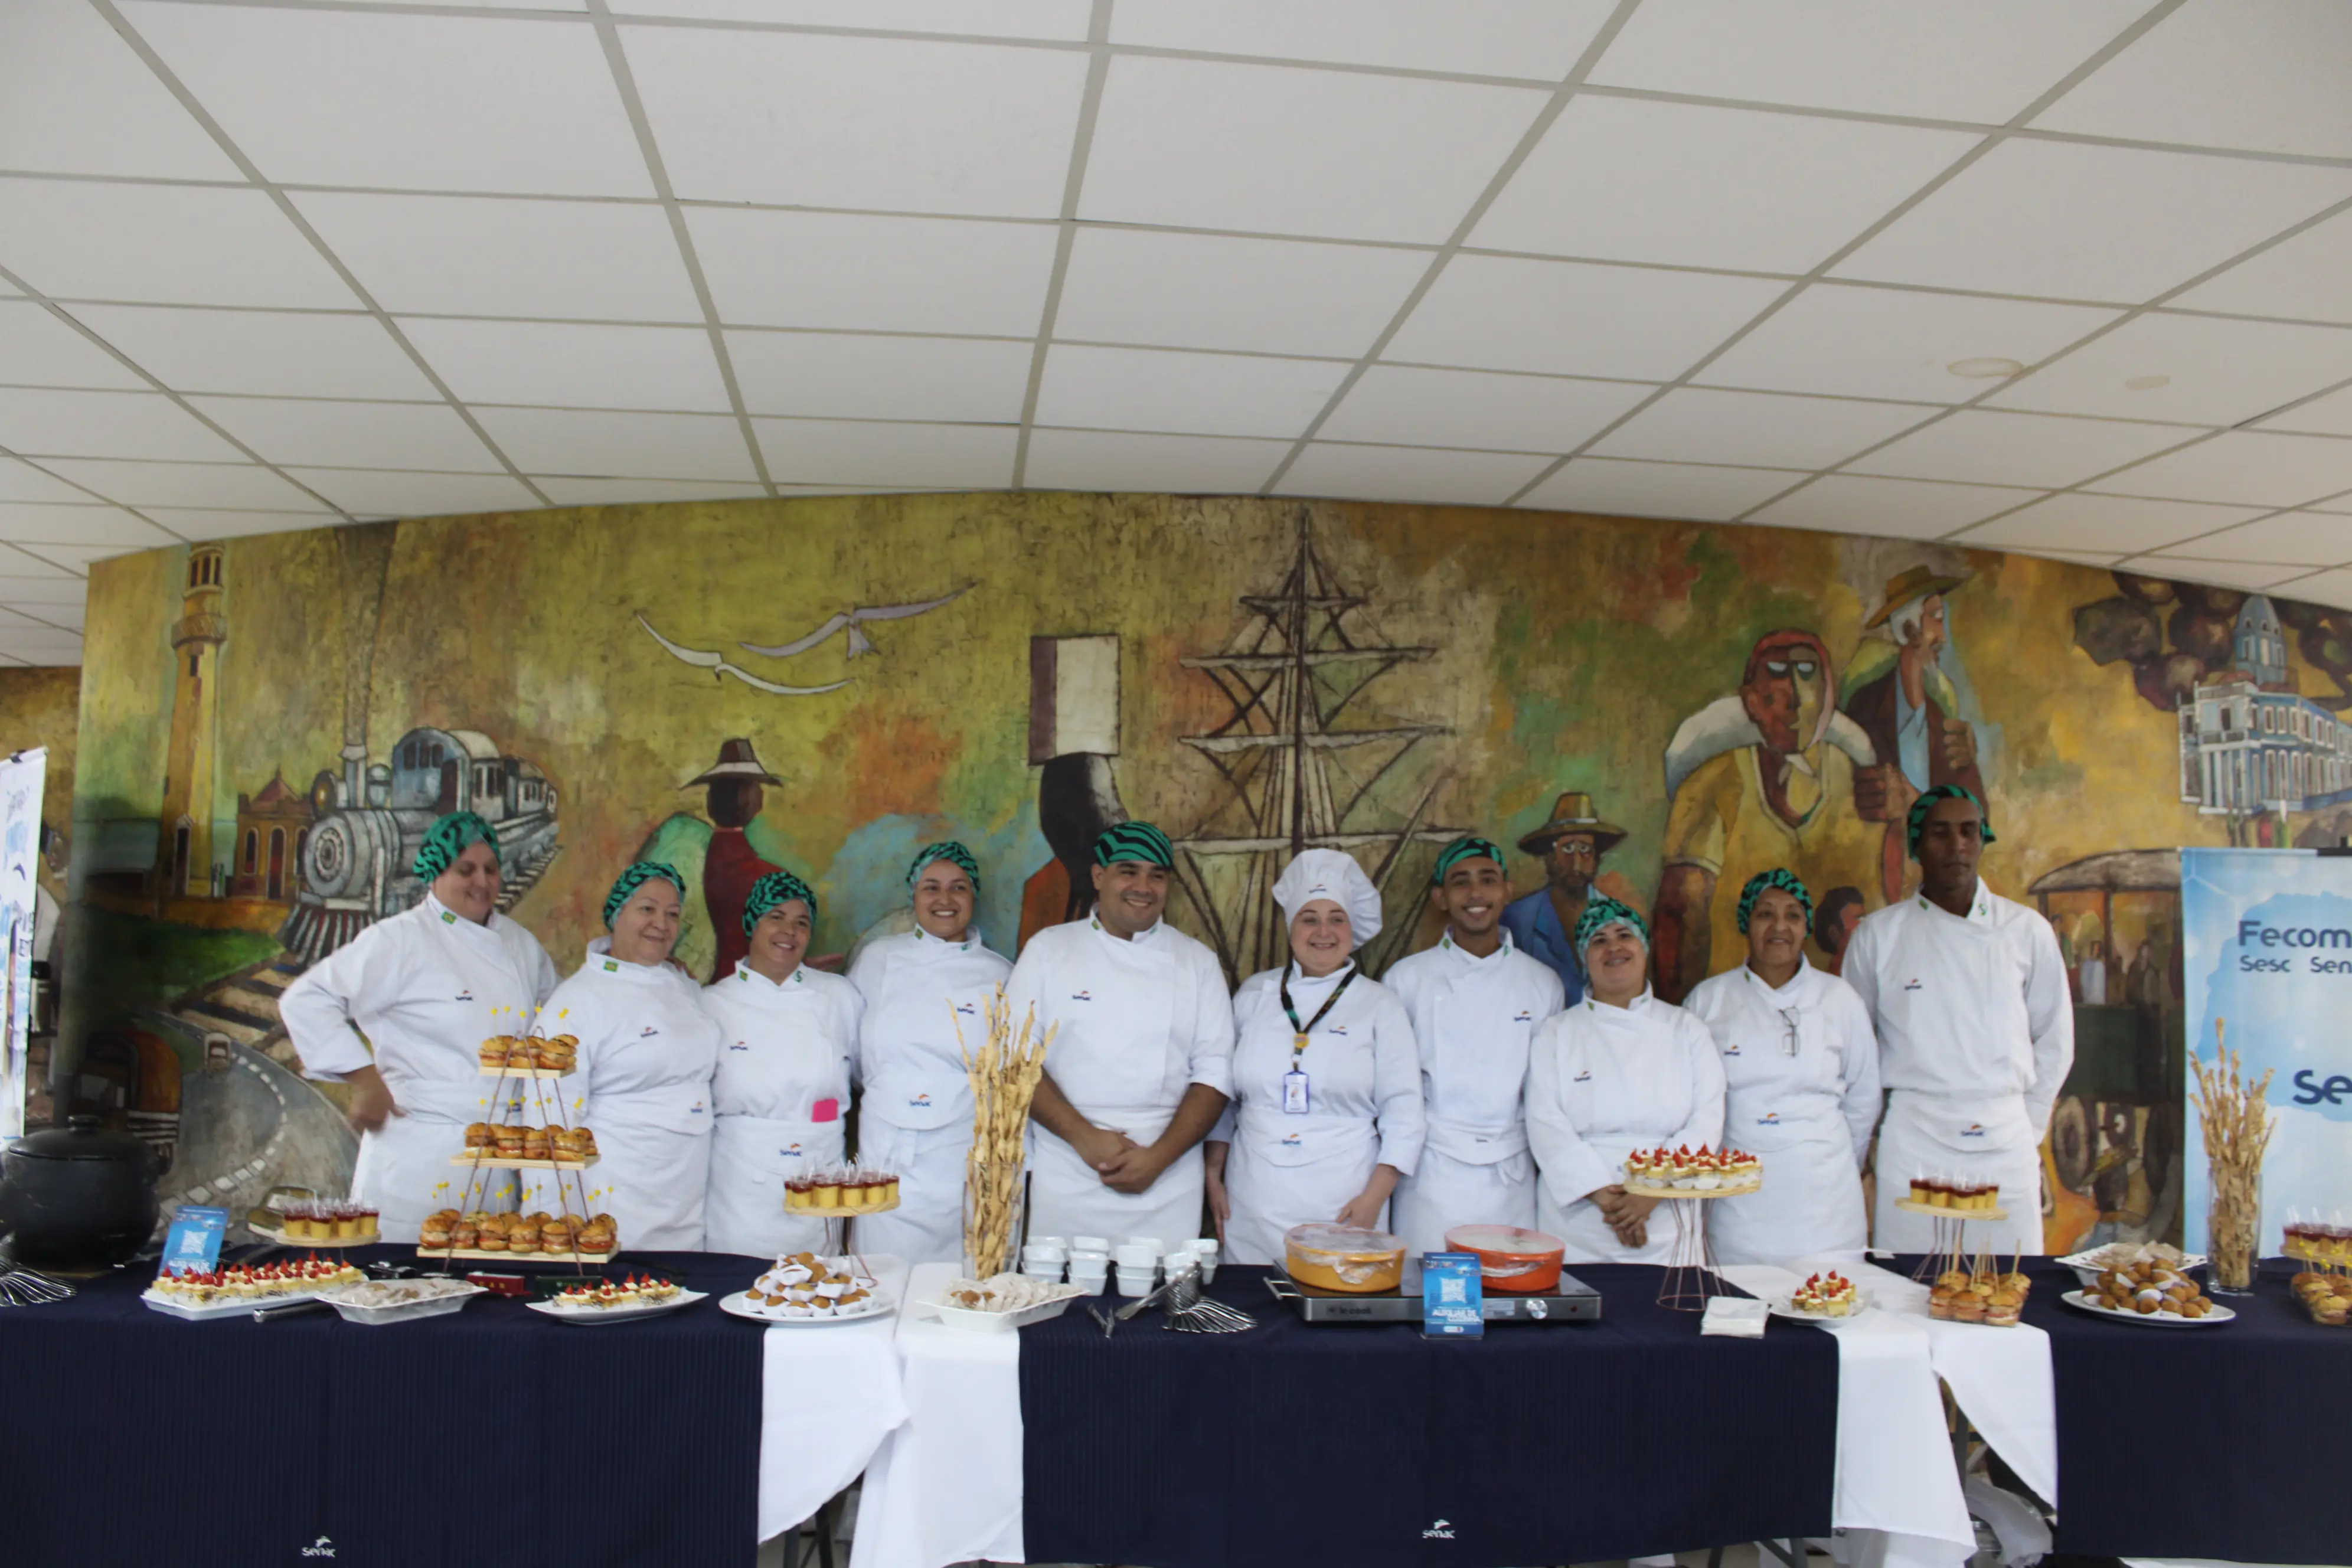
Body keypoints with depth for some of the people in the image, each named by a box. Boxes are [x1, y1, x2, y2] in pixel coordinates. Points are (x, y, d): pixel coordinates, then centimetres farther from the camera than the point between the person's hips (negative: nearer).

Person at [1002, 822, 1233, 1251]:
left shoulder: (1197, 962, 8)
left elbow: (1215, 1072, 2)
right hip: (1066, 1181, -1)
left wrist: (1159, 1157, -11)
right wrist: (1084, 1137, -13)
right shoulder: (1048, 950, 5)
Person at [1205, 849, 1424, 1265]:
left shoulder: (1381, 1006, 4)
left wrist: (1374, 1198, -7)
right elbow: (1221, 1094, 15)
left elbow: (1403, 1112, 2)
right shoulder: (1253, 995, 10)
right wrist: (1214, 1177, 9)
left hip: (1343, 1209, -2)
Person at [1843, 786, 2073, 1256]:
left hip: (2005, 1146, 1)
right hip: (1912, 1143, -1)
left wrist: (2029, 1126, 10)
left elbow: (2054, 1039, 14)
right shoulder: (1878, 934, 2)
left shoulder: (2028, 931, 6)